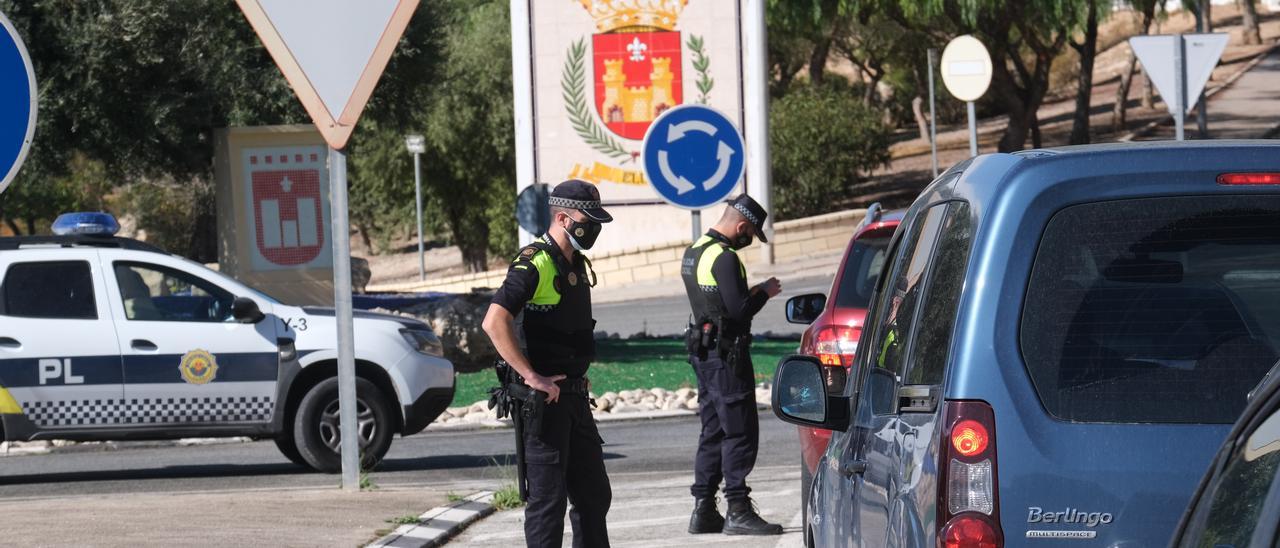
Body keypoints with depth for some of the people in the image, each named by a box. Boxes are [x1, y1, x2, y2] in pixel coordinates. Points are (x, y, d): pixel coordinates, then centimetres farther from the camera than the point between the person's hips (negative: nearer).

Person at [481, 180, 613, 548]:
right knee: (548, 498, -5)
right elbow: (494, 323, -26)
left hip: (574, 397, 9)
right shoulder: (534, 264, -15)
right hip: (543, 399, -9)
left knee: (594, 496, 14)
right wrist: (531, 377, -24)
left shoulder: (577, 266, 15)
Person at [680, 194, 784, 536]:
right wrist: (764, 293, -5)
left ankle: (703, 509, 15)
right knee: (740, 433, -7)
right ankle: (738, 511, -8)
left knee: (713, 431, 14)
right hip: (726, 354, -10)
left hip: (703, 351, 10)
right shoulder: (724, 258, -17)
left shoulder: (693, 253, 14)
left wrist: (752, 293, 12)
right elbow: (739, 310, -22)